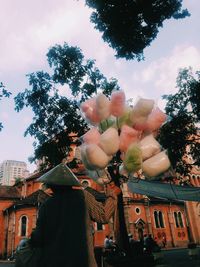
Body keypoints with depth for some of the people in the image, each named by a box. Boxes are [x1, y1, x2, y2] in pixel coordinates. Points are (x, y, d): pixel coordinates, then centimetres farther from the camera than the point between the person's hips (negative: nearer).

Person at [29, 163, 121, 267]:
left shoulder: (46, 205, -2)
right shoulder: (82, 196, -7)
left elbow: (38, 238, 5)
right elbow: (103, 216, -1)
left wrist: (32, 239, 28)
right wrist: (112, 195, 12)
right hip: (80, 257, -1)